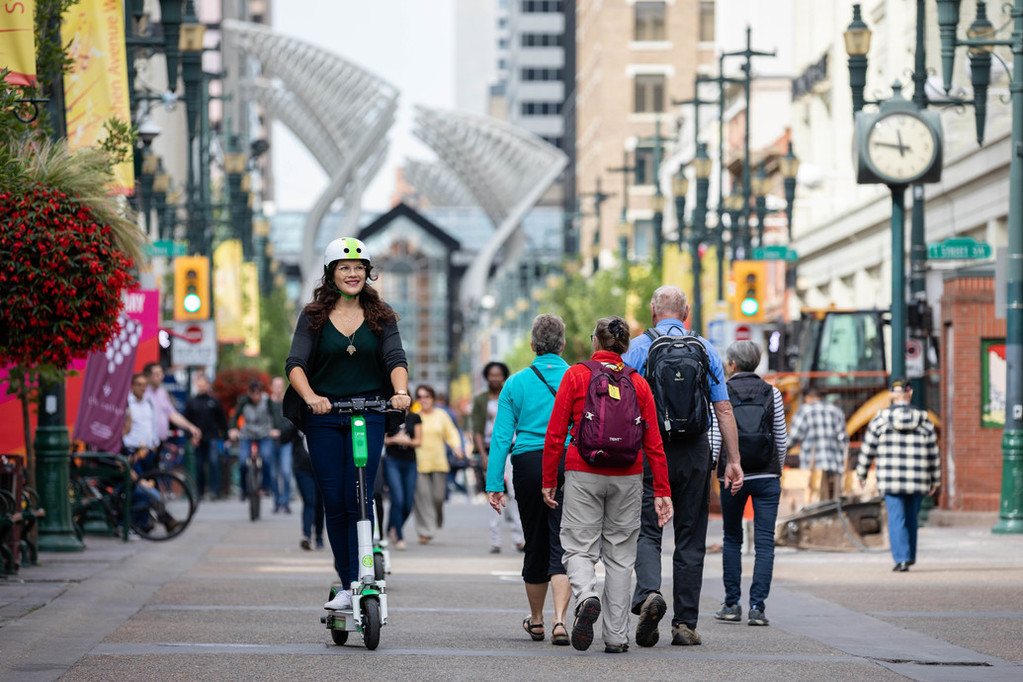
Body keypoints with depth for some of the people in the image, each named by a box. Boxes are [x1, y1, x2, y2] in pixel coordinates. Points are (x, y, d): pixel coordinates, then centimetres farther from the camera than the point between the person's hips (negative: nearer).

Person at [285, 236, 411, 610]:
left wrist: (400, 392, -28)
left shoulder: (381, 317, 7)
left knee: (358, 500, -11)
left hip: (368, 417, -1)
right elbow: (295, 363, -7)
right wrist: (310, 396, -27)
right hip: (324, 417, 1)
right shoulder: (314, 316, 4)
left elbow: (396, 359, -6)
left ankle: (361, 584, -10)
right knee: (334, 502, 1)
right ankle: (346, 585, 10)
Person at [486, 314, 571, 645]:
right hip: (570, 465, -1)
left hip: (528, 463, 1)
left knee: (535, 544, 14)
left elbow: (501, 435, 1)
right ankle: (559, 620, -21)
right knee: (562, 544, -4)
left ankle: (536, 621, 28)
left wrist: (494, 484, 1)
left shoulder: (516, 383, 5)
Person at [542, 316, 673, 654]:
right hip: (627, 475, 2)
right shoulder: (638, 383, 5)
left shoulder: (575, 376, 0)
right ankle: (616, 636, 6)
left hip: (583, 473, -2)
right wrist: (662, 491, 6)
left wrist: (549, 480, 5)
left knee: (579, 547, 2)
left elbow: (555, 433, -2)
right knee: (620, 554, 8)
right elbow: (653, 442, 3)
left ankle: (586, 598, -29)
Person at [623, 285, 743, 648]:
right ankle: (685, 623, 8)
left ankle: (647, 593, -25)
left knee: (647, 532, 2)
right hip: (695, 451, 2)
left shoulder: (638, 347, 1)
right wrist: (733, 460, 5)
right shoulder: (705, 348, 6)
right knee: (690, 538, 8)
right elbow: (724, 408, 3)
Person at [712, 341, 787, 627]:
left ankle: (732, 604, 13)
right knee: (765, 541, 0)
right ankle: (757, 606, -8)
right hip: (766, 476, 1)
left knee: (732, 539, 14)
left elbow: (715, 437, -7)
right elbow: (781, 439, 6)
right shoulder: (772, 394, 3)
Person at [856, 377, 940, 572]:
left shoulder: (880, 420, -2)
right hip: (917, 482, 2)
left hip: (891, 482, -2)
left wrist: (861, 474, 15)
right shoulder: (924, 421, 2)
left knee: (896, 520, -2)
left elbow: (867, 450, 3)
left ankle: (902, 558, -13)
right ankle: (910, 555, 28)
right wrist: (935, 480, 14)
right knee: (911, 518, 19)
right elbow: (933, 453, 6)